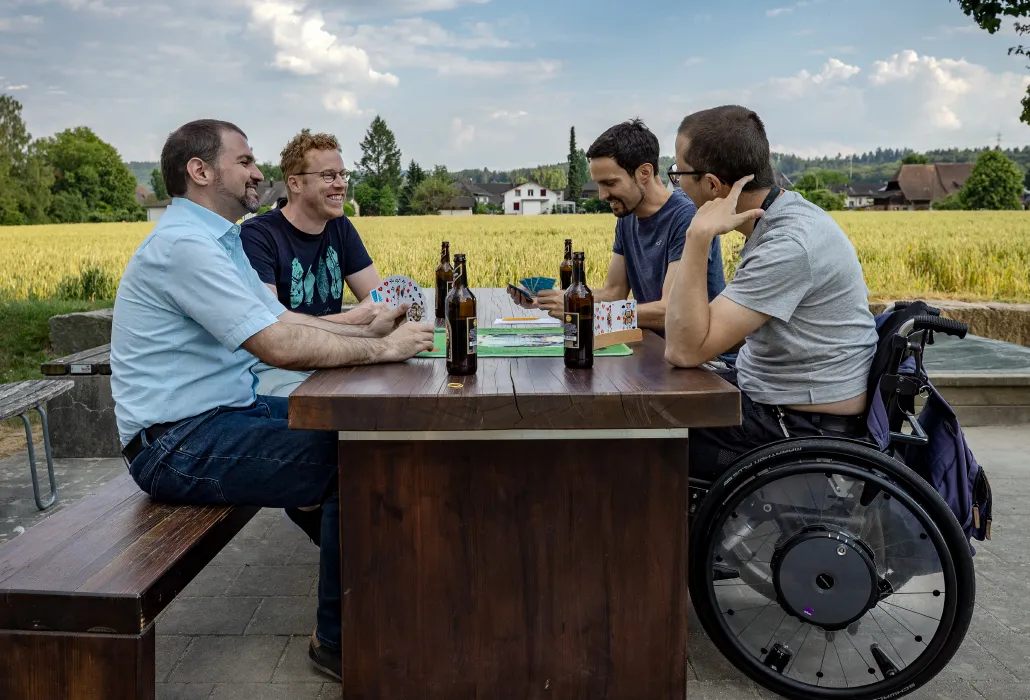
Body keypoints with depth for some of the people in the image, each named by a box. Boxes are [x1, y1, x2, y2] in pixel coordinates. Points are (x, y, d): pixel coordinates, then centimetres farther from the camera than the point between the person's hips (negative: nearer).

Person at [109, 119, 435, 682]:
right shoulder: (183, 244, -19)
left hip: (220, 414, 10)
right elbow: (282, 346, -27)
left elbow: (283, 318, 14)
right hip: (179, 446, -10)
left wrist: (369, 330, 1)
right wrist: (382, 350, -17)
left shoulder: (215, 241, 16)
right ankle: (339, 640, -3)